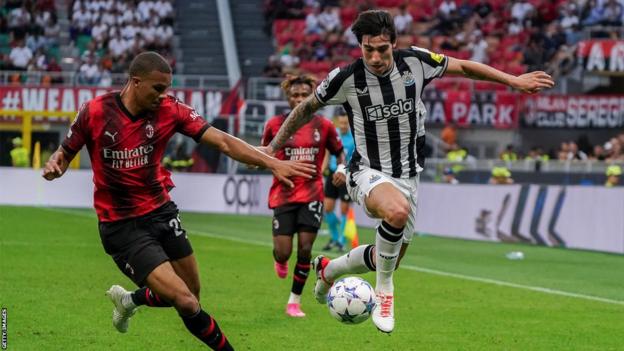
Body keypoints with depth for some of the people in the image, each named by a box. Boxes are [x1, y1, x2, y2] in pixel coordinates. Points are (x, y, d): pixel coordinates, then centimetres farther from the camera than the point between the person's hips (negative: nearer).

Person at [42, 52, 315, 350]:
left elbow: (222, 142, -15)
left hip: (161, 212, 5)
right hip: (122, 226, -5)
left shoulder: (169, 110, -8)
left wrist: (271, 163, -26)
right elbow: (65, 154, -1)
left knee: (191, 293, 14)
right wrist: (54, 166, -25)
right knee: (185, 301, -15)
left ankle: (129, 300, 41)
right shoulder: (95, 112, -15)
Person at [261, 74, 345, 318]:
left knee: (305, 249, -6)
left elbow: (339, 152, 14)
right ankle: (280, 261, 33)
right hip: (283, 195, -1)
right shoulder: (275, 124, -1)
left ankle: (295, 301, 10)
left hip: (312, 195, 1)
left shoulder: (323, 126, 1)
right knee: (283, 252, -8)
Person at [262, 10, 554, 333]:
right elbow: (307, 108, 2)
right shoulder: (346, 78, -16)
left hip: (407, 176, 5)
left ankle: (328, 269, 43)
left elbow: (464, 67, 6)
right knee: (398, 210, -39)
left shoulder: (416, 62, -10)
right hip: (368, 173, -4)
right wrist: (273, 148, 5)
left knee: (387, 260, 14)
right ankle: (384, 290, -18)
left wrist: (513, 80, 5)